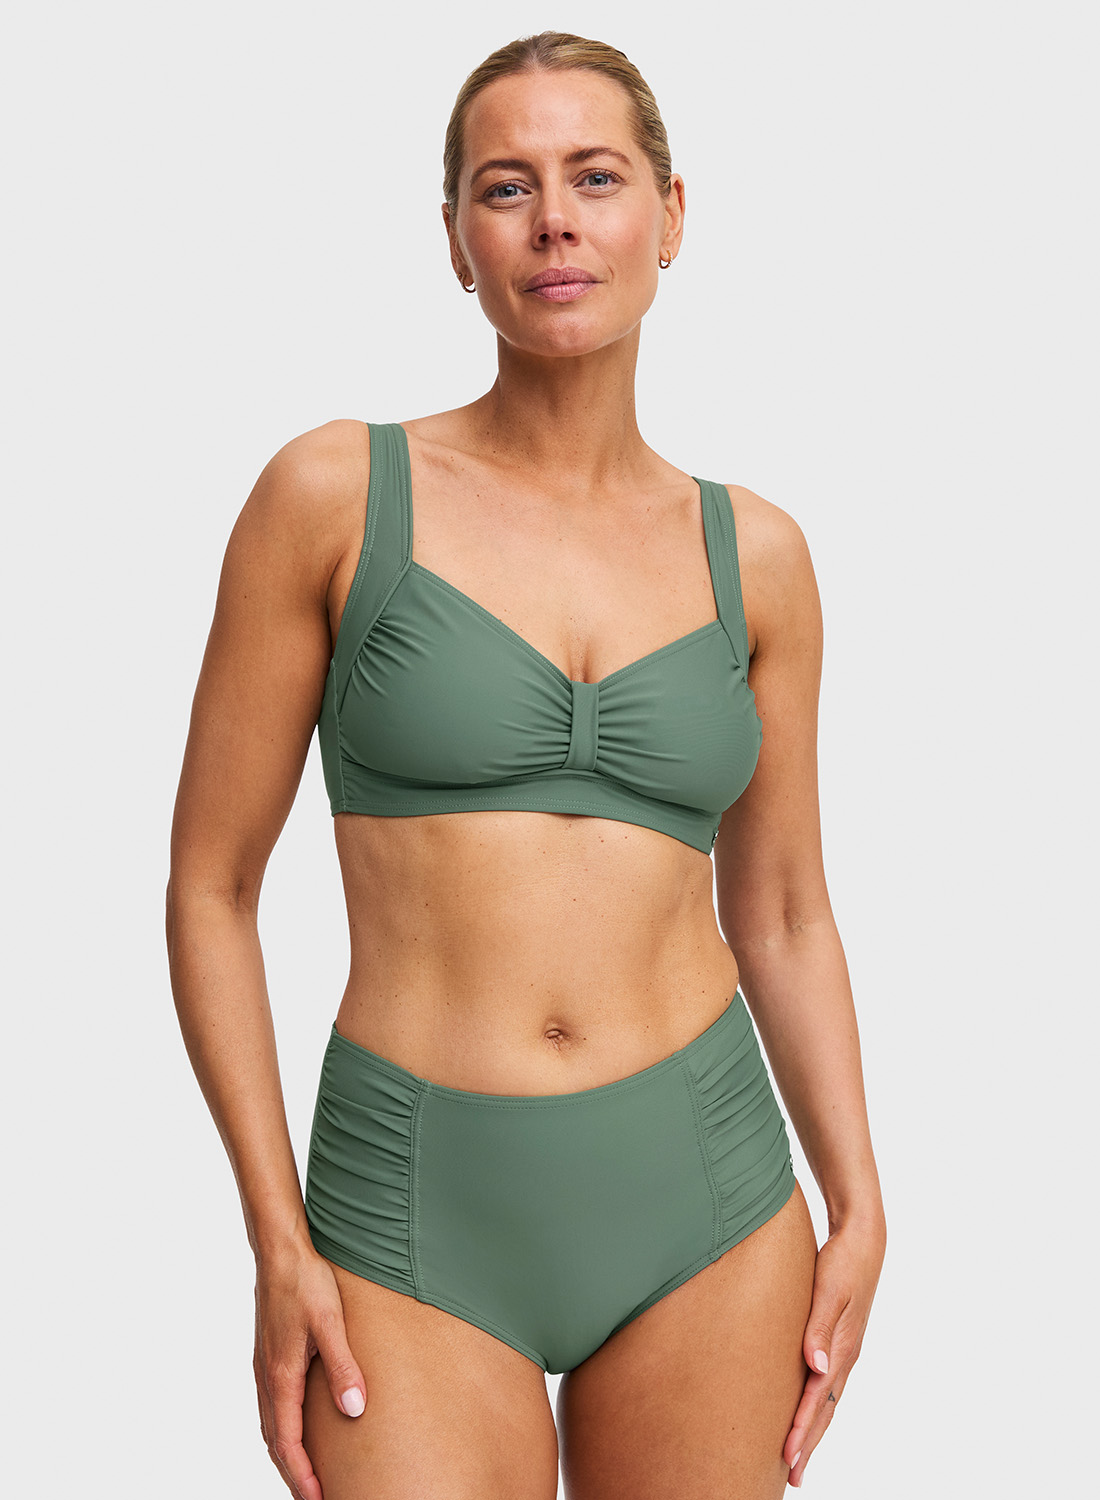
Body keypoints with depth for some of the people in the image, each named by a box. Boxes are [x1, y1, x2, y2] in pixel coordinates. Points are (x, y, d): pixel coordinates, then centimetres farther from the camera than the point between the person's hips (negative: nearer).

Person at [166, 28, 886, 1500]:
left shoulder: (753, 554, 4)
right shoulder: (337, 493, -4)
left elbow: (782, 914, 12)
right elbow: (210, 886, -1)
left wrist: (859, 1208, 2)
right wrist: (277, 1241, -6)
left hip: (706, 1202, 3)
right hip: (421, 1214, -2)